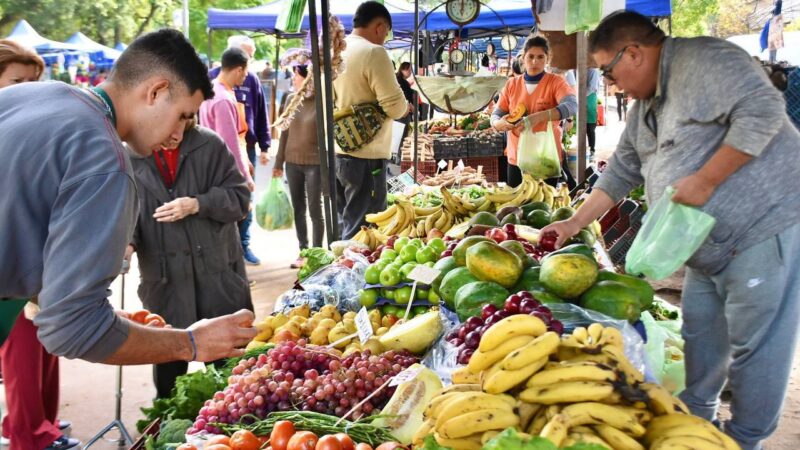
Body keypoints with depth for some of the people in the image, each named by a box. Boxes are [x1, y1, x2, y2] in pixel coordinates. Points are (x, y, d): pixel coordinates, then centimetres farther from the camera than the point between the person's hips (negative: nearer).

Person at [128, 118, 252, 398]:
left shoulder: (210, 145, -4)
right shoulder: (131, 155, -2)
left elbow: (239, 197, -3)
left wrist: (197, 204, -16)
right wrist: (128, 241, -15)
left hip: (218, 269, 0)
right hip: (163, 274, 1)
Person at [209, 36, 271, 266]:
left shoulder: (251, 79, 6)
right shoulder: (213, 77, -3)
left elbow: (261, 114, 9)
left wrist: (264, 146, 5)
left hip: (247, 147, 3)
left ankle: (243, 245, 19)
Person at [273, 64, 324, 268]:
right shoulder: (291, 99, 5)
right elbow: (285, 132, 10)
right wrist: (279, 162, 10)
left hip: (315, 163, -5)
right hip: (292, 162, 5)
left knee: (315, 209, 2)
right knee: (298, 209, 10)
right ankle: (303, 252, 20)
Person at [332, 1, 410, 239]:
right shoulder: (373, 52, -14)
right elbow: (394, 106, -17)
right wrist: (404, 108, 5)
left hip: (336, 153, 8)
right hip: (364, 157, -8)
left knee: (344, 226, 17)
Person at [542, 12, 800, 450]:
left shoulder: (703, 60, -14)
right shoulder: (644, 107, 16)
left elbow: (762, 110, -24)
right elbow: (620, 172, 21)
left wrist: (706, 179, -23)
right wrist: (575, 223, 18)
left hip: (765, 229, -9)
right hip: (708, 247, 9)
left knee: (755, 346, 0)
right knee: (700, 332, 17)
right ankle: (697, 414, 34)